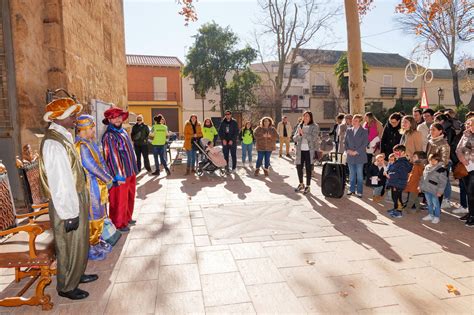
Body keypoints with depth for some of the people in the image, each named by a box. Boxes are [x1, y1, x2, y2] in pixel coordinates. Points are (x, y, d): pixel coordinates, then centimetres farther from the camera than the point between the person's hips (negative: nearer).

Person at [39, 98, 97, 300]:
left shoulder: (63, 137, 7)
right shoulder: (53, 143, -23)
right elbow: (59, 182, -25)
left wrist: (77, 206, 16)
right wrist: (69, 213, -21)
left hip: (77, 199, 9)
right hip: (67, 205, -9)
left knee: (80, 243, 23)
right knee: (70, 247, 9)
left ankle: (76, 275, 43)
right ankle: (66, 287, 29)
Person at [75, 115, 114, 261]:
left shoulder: (90, 142, 10)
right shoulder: (81, 145, -21)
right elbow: (93, 167, -22)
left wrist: (107, 177, 4)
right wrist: (108, 179, -11)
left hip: (98, 185, 10)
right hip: (90, 186, -10)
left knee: (99, 216, 19)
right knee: (92, 217, 2)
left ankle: (96, 242, 34)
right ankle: (90, 248, 15)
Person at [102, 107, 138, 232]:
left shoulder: (123, 131, 10)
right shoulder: (109, 136, -16)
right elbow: (112, 157, -19)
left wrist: (134, 169, 17)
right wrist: (119, 176, -20)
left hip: (131, 172, 8)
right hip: (120, 175, -8)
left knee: (130, 197, 20)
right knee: (120, 200, 4)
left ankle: (127, 218, 37)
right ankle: (119, 224, 21)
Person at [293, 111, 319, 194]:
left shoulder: (314, 126, -2)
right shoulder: (299, 126, 12)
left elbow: (313, 138, -16)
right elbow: (294, 138, 7)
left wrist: (303, 133, -21)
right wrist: (299, 134, -13)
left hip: (309, 150, -4)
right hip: (300, 150, 5)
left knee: (308, 168, 1)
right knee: (299, 167, 8)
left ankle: (308, 186, 14)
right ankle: (301, 184, 27)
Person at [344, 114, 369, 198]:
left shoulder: (364, 131, -1)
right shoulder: (348, 130, 11)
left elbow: (365, 143, -6)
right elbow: (345, 142, 12)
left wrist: (356, 152, -13)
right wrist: (348, 150, -5)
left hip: (359, 156, -3)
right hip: (350, 156, 4)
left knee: (359, 175, 1)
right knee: (351, 174, 11)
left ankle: (359, 191, 9)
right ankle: (352, 189, 23)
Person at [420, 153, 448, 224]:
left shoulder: (441, 169, -10)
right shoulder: (427, 167, 10)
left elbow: (443, 181, -13)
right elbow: (423, 178, 19)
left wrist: (440, 191, -16)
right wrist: (421, 186, 16)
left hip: (434, 190, -6)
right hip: (426, 189, 6)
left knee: (435, 204, 2)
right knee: (429, 203, 17)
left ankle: (436, 217, 14)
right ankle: (430, 215, 29)